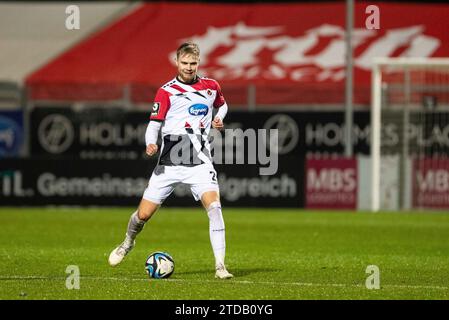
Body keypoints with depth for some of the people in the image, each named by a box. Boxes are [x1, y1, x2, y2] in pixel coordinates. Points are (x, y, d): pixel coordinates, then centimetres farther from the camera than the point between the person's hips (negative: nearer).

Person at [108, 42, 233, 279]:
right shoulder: (166, 91, 0)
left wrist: (219, 119, 8)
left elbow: (222, 105, 29)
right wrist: (151, 143, -21)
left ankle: (220, 266, -19)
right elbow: (154, 124, -1)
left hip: (200, 161, 1)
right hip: (170, 162, -1)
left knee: (213, 206, -22)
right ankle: (128, 243, 38)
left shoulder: (211, 87, 8)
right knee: (144, 214, 3)